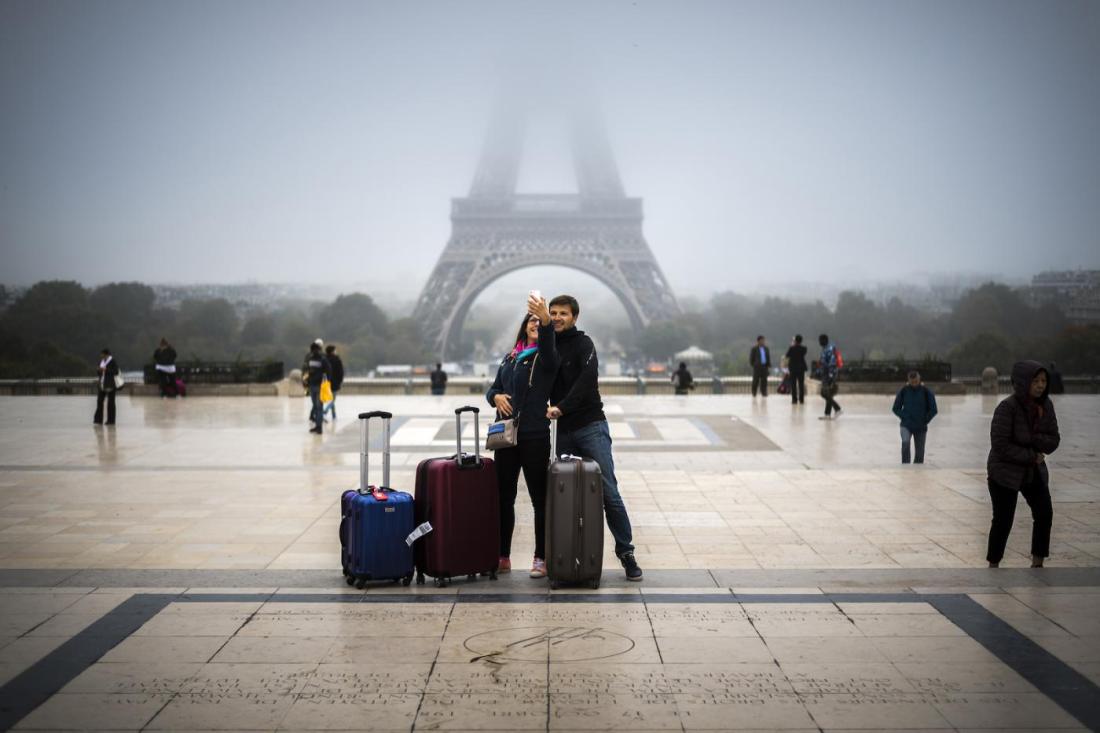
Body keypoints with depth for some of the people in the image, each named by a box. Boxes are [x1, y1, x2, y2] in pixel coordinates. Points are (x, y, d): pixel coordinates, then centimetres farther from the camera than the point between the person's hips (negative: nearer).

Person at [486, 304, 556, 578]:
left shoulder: (544, 357, -4)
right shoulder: (510, 358, 15)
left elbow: (547, 342, -27)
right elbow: (493, 388, 21)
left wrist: (547, 320, -48)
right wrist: (496, 396, -4)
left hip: (535, 435, -6)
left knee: (539, 498, -1)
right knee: (503, 496, 10)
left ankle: (541, 558, 6)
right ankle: (502, 557, 20)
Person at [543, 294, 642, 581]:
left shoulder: (582, 343, -2)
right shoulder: (548, 345, 15)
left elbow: (587, 379, -17)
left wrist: (561, 407, -23)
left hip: (590, 426, -5)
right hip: (562, 431, 5)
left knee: (608, 492, -9)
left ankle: (626, 551, -2)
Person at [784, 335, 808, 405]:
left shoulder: (792, 348, -13)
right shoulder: (803, 348, -4)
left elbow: (787, 356, 1)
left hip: (793, 368, -3)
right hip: (801, 368, 3)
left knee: (793, 384, 1)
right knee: (801, 384, 8)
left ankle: (794, 399, -3)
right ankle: (801, 399, 8)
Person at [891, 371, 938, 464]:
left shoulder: (926, 392, -4)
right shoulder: (903, 391, -2)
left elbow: (933, 410, 2)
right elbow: (896, 409, 6)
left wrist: (924, 421, -2)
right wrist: (905, 418, -5)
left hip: (921, 428, 1)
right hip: (906, 426, -1)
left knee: (919, 454, 4)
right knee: (905, 442, -28)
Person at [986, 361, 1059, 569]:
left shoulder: (1046, 405, -4)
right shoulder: (1007, 407, -21)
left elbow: (1054, 441, -2)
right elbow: (1000, 446, -23)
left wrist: (1032, 439, -21)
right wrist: (1031, 456, -18)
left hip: (1034, 472, 6)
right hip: (1005, 473, -5)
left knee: (1045, 514, 1)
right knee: (1003, 520, 1)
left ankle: (1037, 563, 15)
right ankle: (993, 566, 17)